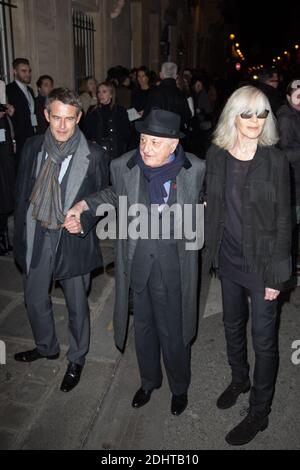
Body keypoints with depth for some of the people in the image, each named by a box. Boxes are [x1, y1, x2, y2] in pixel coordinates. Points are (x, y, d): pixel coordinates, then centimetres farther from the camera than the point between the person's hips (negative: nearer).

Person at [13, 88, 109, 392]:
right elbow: (22, 193, 6)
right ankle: (46, 347, 45)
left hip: (73, 238, -3)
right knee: (34, 298, 18)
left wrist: (84, 221, -17)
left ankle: (76, 358, 35)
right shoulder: (33, 148, -1)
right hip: (37, 236, 4)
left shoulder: (92, 154, -10)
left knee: (77, 304, 11)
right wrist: (21, 235, 6)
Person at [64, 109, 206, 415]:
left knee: (173, 330, 12)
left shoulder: (196, 169, -13)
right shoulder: (122, 166, -9)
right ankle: (149, 380, 49)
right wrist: (83, 205, 2)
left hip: (174, 265, -2)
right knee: (143, 325, 21)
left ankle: (179, 387, 43)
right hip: (137, 262, 2)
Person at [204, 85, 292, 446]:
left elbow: (283, 220, -11)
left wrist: (277, 275, -11)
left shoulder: (275, 161, -14)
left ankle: (259, 412, 28)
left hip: (261, 262, -4)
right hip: (228, 257, 4)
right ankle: (239, 379, 49)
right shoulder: (216, 155, -2)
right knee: (232, 324, 22)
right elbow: (212, 206, 6)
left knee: (263, 339, 8)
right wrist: (211, 250, 5)